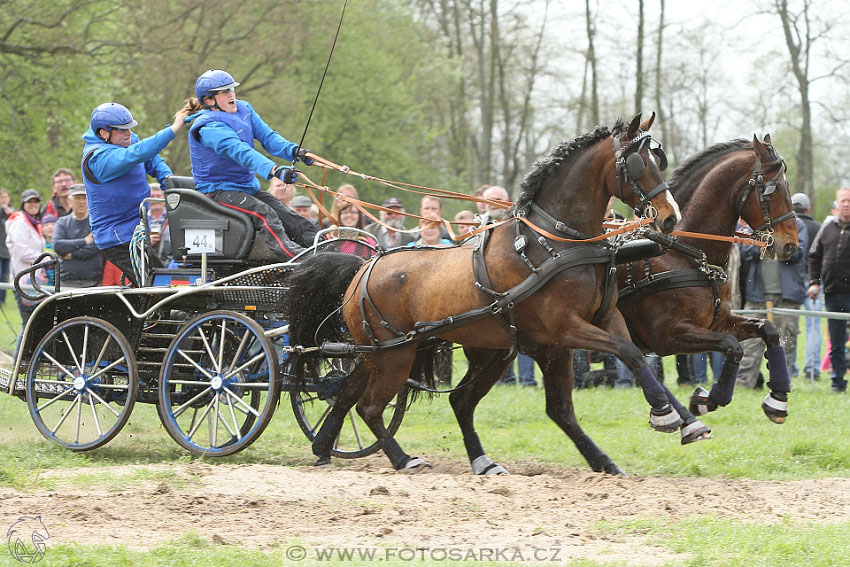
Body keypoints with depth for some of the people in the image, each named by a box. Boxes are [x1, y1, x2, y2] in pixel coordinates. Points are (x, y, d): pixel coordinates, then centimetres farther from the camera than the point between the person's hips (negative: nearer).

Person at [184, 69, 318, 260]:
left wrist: (295, 151, -24)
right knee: (263, 214, -31)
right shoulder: (208, 127, -19)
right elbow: (239, 151, -34)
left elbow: (268, 137, -3)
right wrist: (275, 170, -48)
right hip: (218, 191, -8)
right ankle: (292, 255, -48)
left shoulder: (244, 110, 8)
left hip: (248, 187, 8)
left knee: (291, 219, -10)